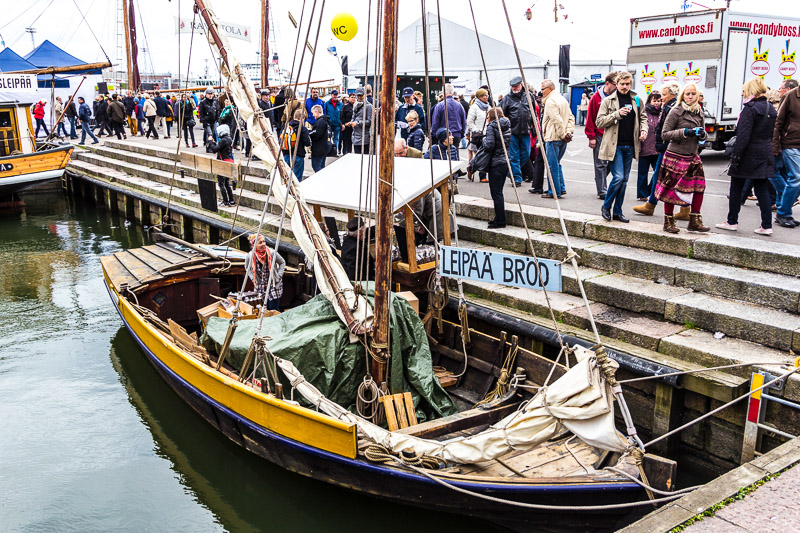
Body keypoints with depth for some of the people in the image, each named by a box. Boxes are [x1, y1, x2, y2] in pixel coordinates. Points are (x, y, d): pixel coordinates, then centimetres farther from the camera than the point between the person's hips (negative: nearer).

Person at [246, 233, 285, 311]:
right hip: (261, 287, 2)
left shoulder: (272, 253, -16)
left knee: (273, 309, -7)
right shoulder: (250, 256, -12)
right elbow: (247, 267, 11)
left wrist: (279, 276, -5)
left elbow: (282, 263, 2)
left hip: (274, 285, -2)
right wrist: (253, 278, 2)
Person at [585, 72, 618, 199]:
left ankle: (600, 181, 28)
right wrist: (591, 137, -7)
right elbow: (590, 118, -3)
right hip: (599, 136, -4)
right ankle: (602, 191, 6)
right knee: (601, 164, 1)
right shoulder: (596, 98, -3)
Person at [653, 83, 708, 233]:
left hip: (692, 156, 6)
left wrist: (702, 133, -2)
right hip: (675, 157, -6)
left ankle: (694, 221, 12)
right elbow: (664, 134, -11)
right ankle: (668, 222, 12)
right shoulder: (676, 111, -7)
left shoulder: (699, 112, 12)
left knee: (699, 186, 1)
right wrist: (685, 132, -20)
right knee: (671, 189, -1)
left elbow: (702, 132, 22)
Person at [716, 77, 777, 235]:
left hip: (748, 155, -7)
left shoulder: (750, 109, -14)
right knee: (762, 190, 9)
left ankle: (732, 222, 14)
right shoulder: (770, 109, 12)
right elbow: (771, 133, 15)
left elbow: (743, 136, -20)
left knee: (736, 189, 6)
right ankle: (766, 225, 7)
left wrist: (735, 155, -19)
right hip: (765, 155, 8)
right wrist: (767, 152, 19)